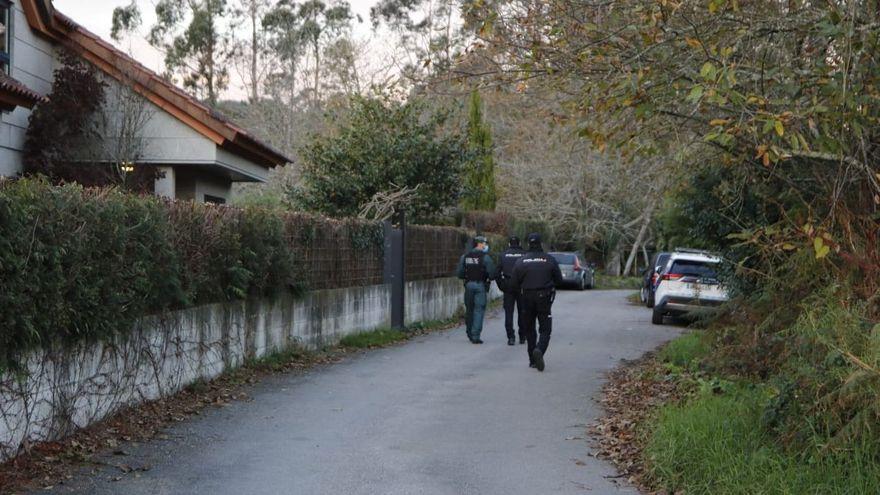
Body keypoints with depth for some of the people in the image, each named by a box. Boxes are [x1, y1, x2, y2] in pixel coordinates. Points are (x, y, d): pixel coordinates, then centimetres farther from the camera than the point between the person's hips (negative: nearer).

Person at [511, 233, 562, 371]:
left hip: (527, 299, 2)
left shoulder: (521, 262, -3)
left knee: (529, 330, 13)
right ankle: (539, 350, -25)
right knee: (545, 329, 2)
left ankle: (532, 360, 14)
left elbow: (514, 283, -3)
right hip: (544, 299, -2)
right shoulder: (550, 260, -5)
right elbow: (559, 280, 0)